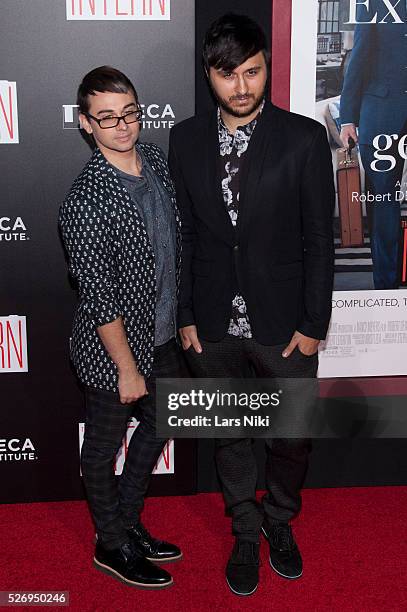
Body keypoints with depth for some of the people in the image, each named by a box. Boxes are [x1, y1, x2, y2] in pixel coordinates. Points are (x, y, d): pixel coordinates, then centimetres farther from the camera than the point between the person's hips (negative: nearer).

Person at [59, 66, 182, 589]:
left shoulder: (156, 160, -1)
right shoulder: (86, 202, -26)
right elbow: (98, 299, -23)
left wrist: (182, 319, 15)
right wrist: (127, 368, -17)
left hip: (162, 338, 8)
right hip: (111, 348, -8)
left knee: (157, 428, 23)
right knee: (104, 447, 14)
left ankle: (128, 523, 46)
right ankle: (112, 546, 37)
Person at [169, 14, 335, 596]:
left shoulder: (304, 138, -9)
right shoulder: (186, 138, -1)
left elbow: (319, 238, -7)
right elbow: (185, 234, 3)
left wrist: (313, 324, -7)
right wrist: (186, 316, 2)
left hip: (284, 323, -1)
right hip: (214, 326, 2)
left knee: (292, 438, 14)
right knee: (230, 437, 18)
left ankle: (279, 520, 43)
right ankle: (246, 532, 41)